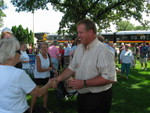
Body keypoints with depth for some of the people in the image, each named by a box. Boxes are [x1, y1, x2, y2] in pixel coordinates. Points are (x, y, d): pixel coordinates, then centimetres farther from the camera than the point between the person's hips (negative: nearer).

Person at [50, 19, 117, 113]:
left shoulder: (102, 51, -21)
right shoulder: (79, 48, 5)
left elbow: (109, 78, -26)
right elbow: (72, 68, 11)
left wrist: (84, 83, -25)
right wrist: (59, 78, -4)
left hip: (98, 98, -7)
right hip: (82, 95, 7)